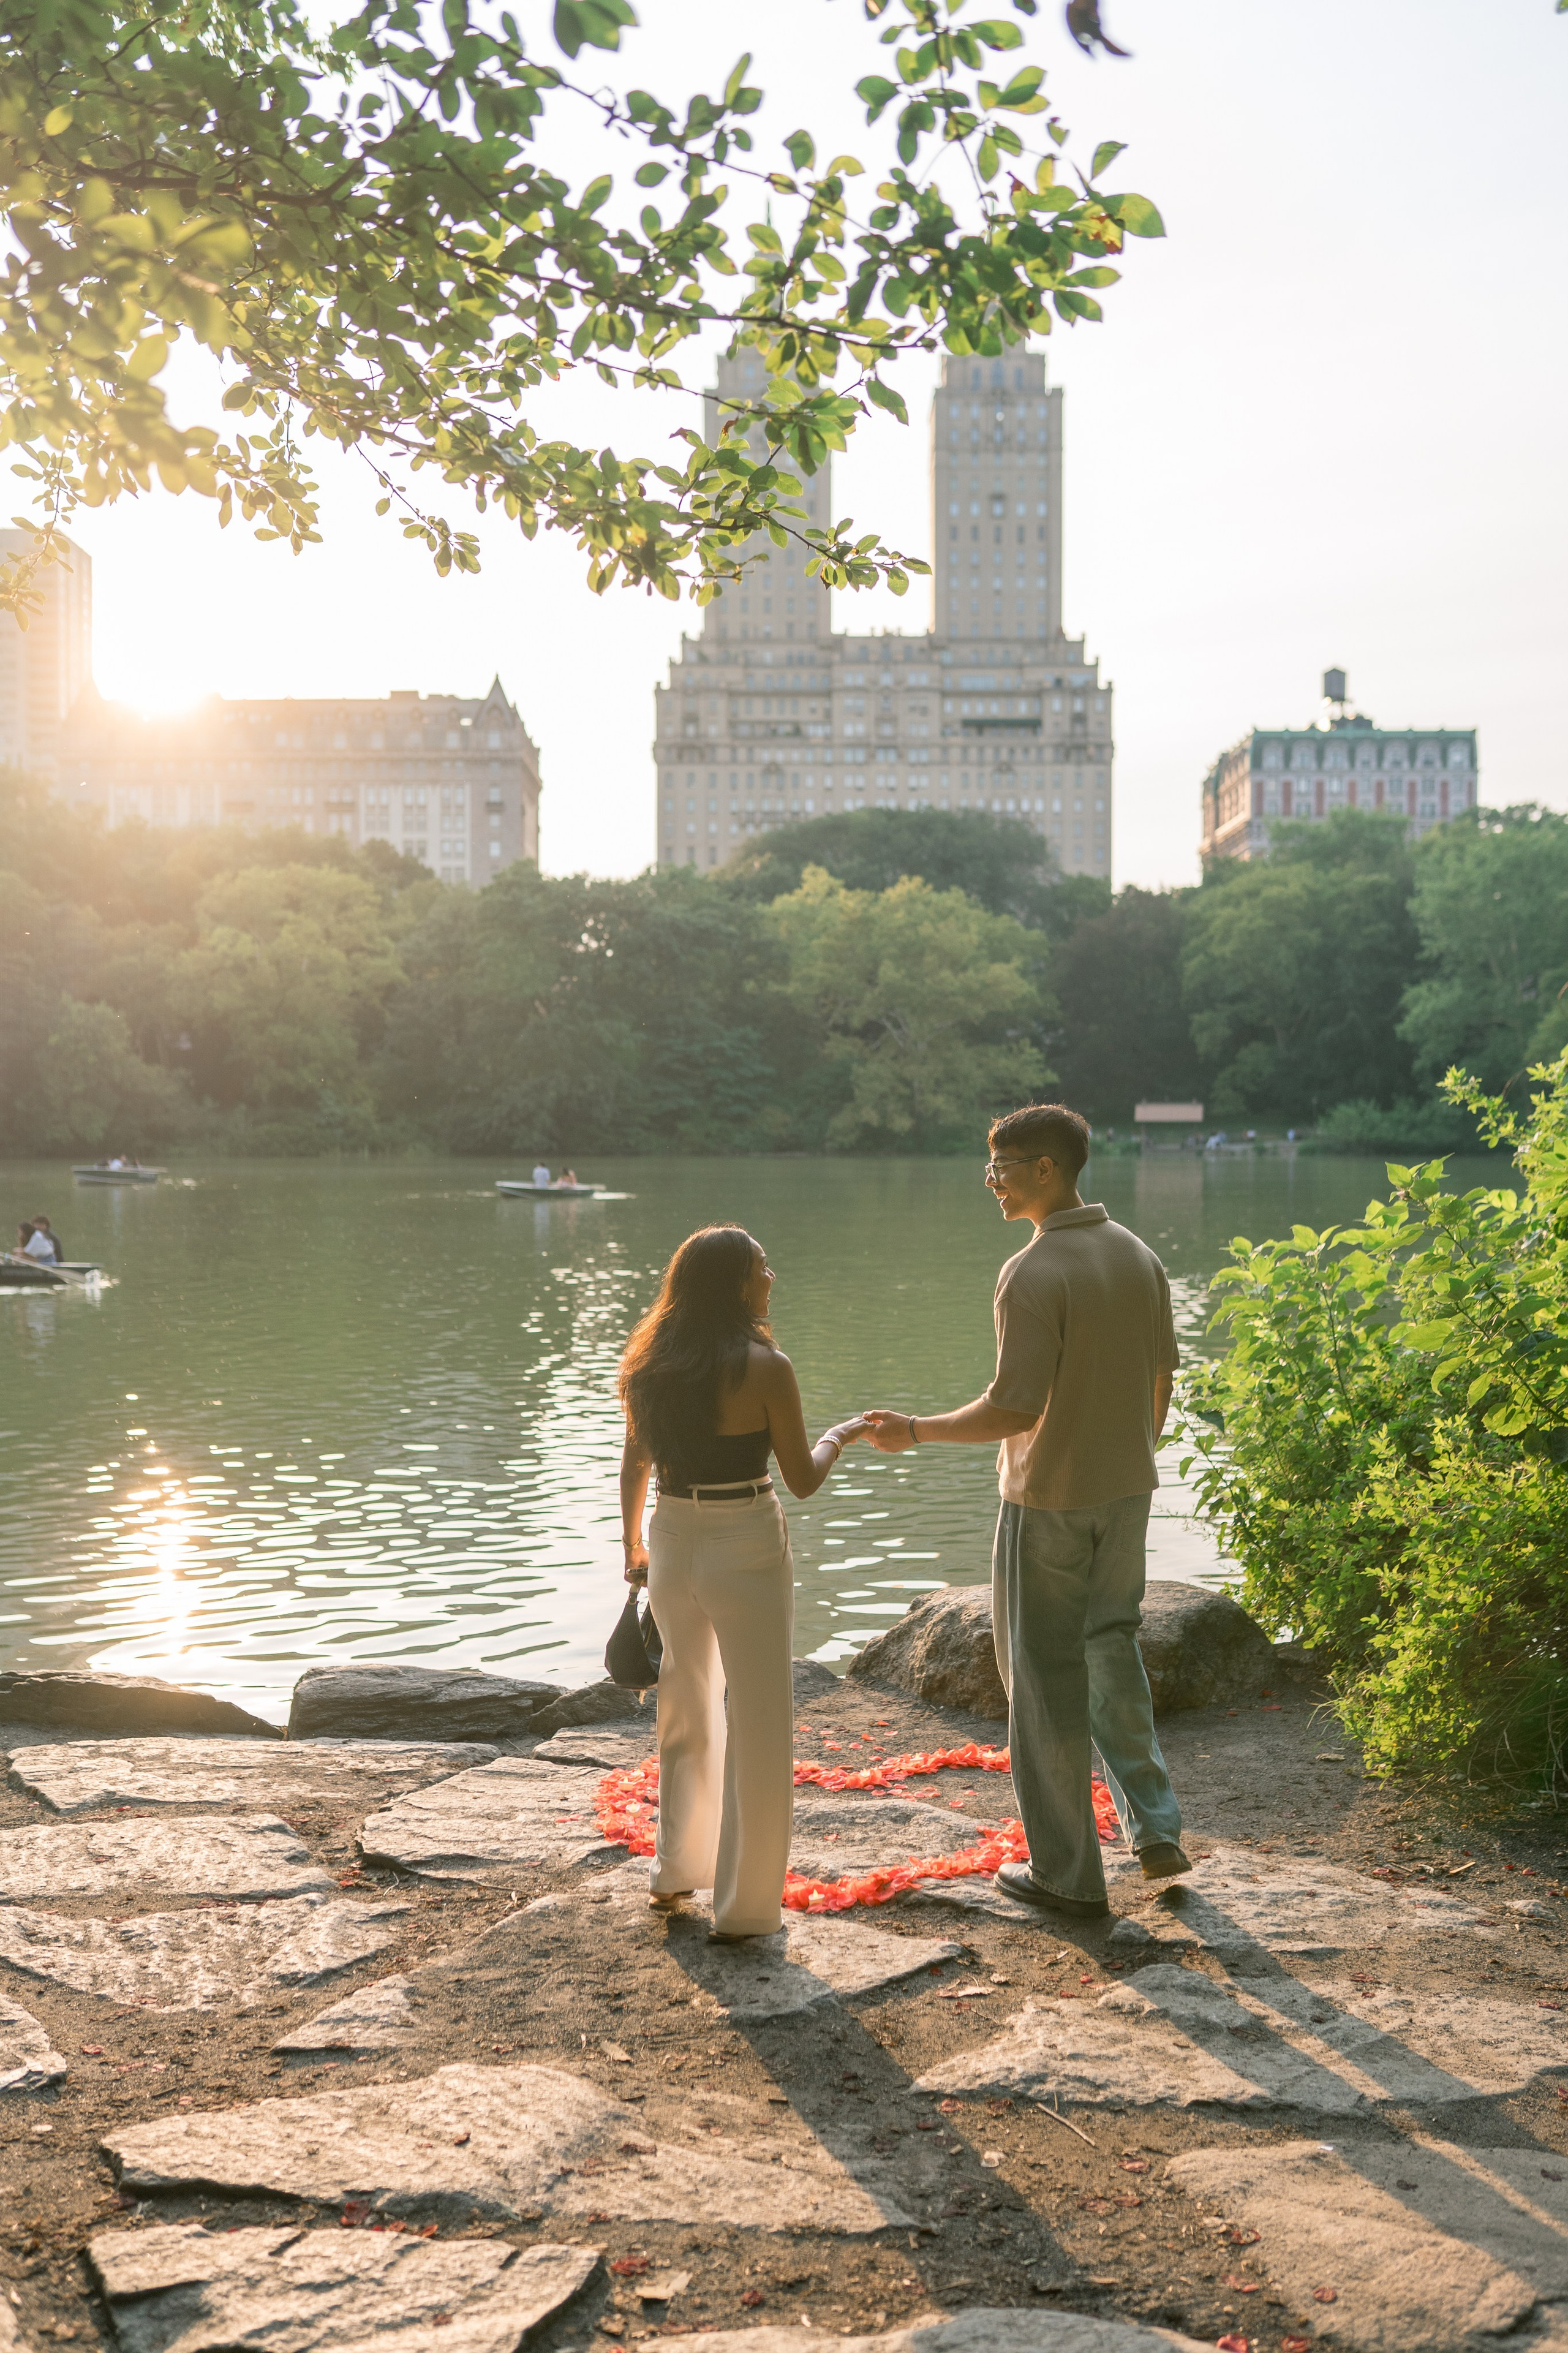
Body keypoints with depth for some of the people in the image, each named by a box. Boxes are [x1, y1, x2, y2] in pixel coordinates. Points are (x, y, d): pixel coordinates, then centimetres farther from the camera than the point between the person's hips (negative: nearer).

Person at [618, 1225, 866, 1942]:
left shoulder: (652, 1364, 3)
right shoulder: (765, 1367, -14)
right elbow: (803, 1479, -9)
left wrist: (633, 1547, 26)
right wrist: (841, 1434, 11)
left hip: (673, 1545, 6)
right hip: (746, 1549, -6)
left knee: (686, 1712, 24)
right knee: (758, 1728, 6)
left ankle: (676, 1869, 35)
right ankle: (744, 1908, 12)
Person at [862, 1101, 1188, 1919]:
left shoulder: (1032, 1274, -21)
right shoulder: (1139, 1258, 3)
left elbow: (1016, 1408, -24)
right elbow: (1161, 1380, 10)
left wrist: (916, 1431, -12)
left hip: (1047, 1503, -7)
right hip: (1126, 1492, 7)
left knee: (1047, 1679, 5)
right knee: (1112, 1651, 22)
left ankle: (1067, 1871, 13)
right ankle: (1156, 1829, 22)